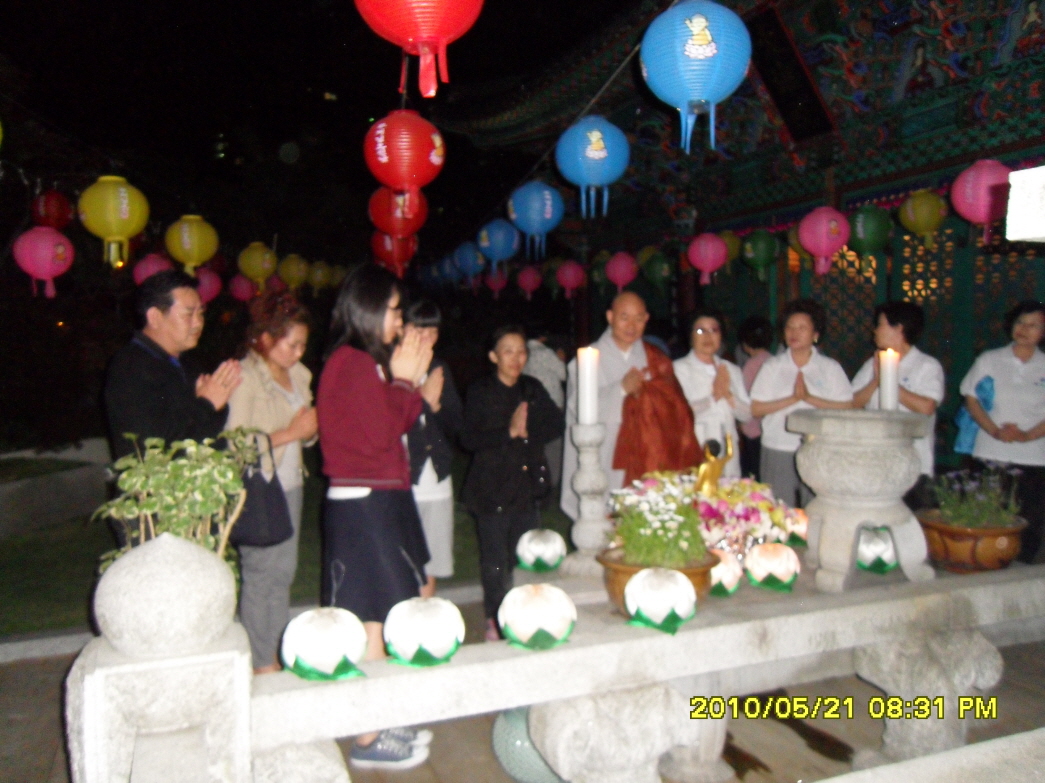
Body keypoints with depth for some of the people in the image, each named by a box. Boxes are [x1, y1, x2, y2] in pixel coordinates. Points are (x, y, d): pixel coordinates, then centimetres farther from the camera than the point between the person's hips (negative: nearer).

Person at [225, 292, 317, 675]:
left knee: (283, 573, 13)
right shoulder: (245, 378, -14)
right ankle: (262, 664, 15)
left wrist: (310, 428, -6)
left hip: (290, 485, 7)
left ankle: (280, 655, 26)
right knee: (261, 575, 2)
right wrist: (290, 432, -20)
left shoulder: (299, 374, 8)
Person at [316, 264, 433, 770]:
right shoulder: (352, 363, -14)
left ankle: (382, 723, 27)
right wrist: (401, 379, -9)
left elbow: (398, 425, 14)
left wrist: (412, 378, 7)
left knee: (378, 622, 15)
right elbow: (378, 435, -18)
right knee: (374, 624, -2)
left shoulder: (366, 361, 16)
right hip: (363, 506, -10)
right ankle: (368, 740, 10)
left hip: (378, 503, 10)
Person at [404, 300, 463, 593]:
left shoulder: (440, 369, 12)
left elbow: (455, 423, 10)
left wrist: (436, 405, -8)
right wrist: (422, 399, -20)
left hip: (437, 478, 6)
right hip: (402, 479, -6)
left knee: (432, 564, 14)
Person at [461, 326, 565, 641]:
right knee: (495, 563, 0)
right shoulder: (479, 392, -2)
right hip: (491, 488, -4)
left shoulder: (533, 389, 12)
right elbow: (469, 439, -12)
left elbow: (556, 424, 5)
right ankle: (494, 622, 14)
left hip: (526, 487, 4)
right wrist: (509, 432, -18)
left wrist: (528, 432, -11)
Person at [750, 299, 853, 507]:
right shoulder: (772, 367, 7)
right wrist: (792, 399, -10)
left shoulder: (831, 368, 7)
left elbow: (847, 408, -2)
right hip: (778, 452, 0)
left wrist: (809, 398, -12)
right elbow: (755, 409, 0)